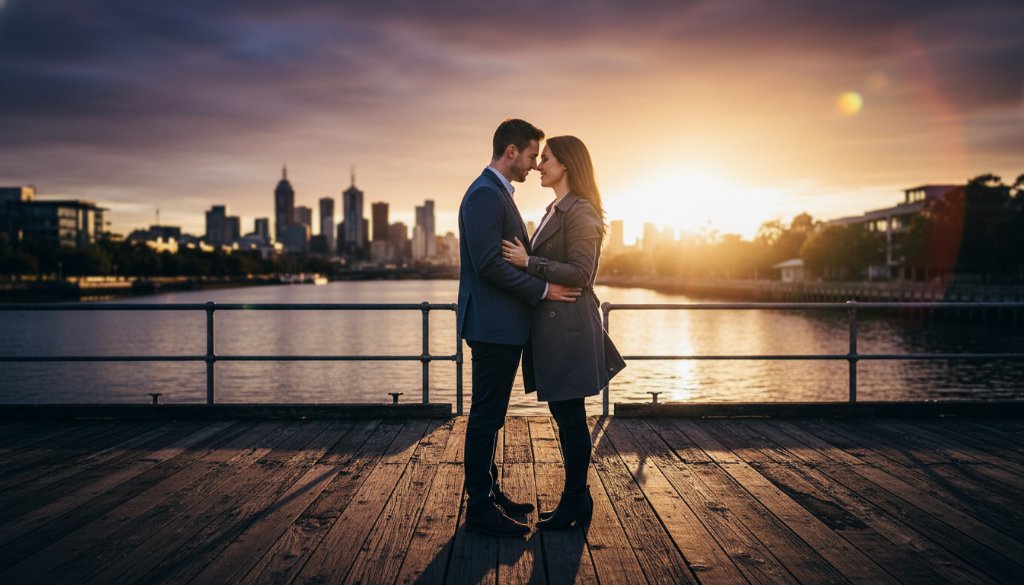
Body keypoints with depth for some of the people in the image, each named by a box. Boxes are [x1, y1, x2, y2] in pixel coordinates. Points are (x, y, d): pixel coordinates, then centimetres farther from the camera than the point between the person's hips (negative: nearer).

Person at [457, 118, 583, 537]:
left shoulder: (498, 193, 18)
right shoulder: (485, 194, -15)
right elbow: (488, 265, -23)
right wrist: (543, 290, -17)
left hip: (503, 326, 10)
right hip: (492, 325, -10)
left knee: (490, 415, 16)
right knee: (486, 417, -3)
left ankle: (488, 493, 27)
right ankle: (479, 510, 7)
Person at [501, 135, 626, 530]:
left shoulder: (581, 212, -12)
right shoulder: (556, 210, 17)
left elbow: (580, 273, -19)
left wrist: (528, 263, -19)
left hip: (568, 328, -10)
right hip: (552, 325, 10)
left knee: (570, 417, -1)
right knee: (566, 416, 14)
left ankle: (575, 503, 11)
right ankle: (576, 499, 24)